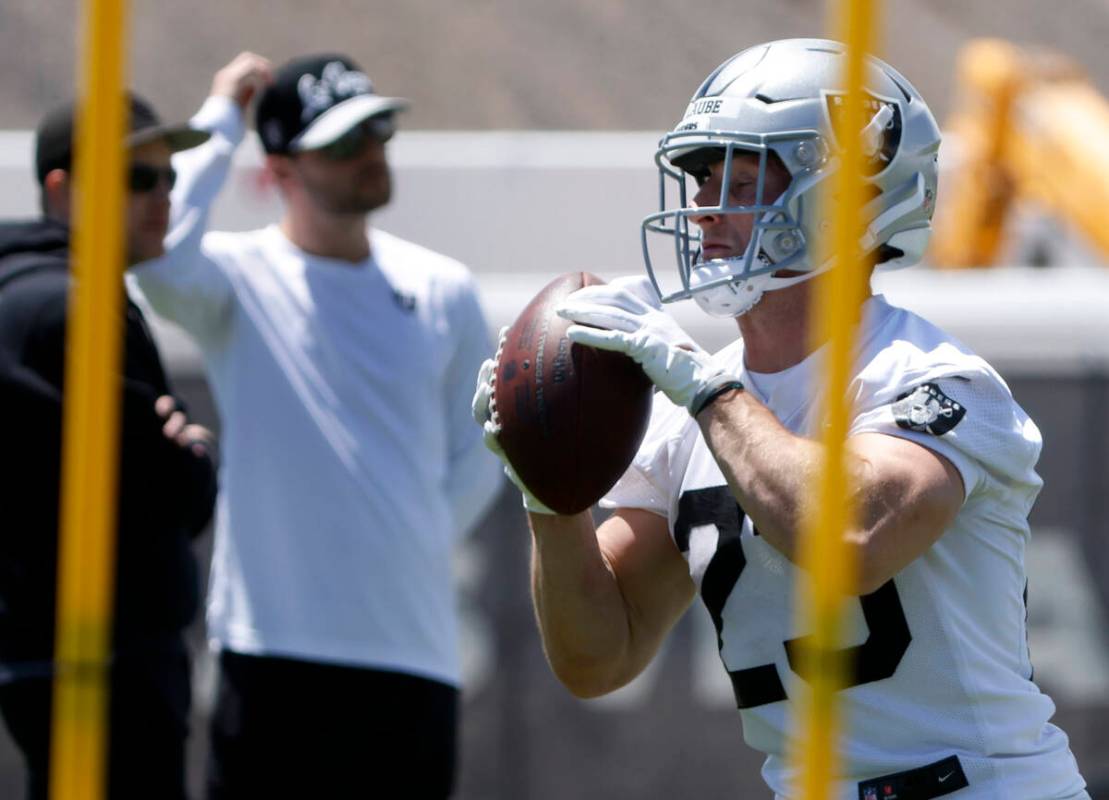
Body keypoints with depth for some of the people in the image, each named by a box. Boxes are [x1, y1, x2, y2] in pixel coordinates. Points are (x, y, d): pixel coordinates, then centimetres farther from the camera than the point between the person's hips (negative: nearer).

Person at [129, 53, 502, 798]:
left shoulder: (444, 291, 11)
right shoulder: (241, 276, -2)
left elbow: (475, 459, 19)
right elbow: (160, 259, -26)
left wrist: (405, 554, 6)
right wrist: (222, 122, -15)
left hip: (417, 649, 5)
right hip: (280, 648, -5)